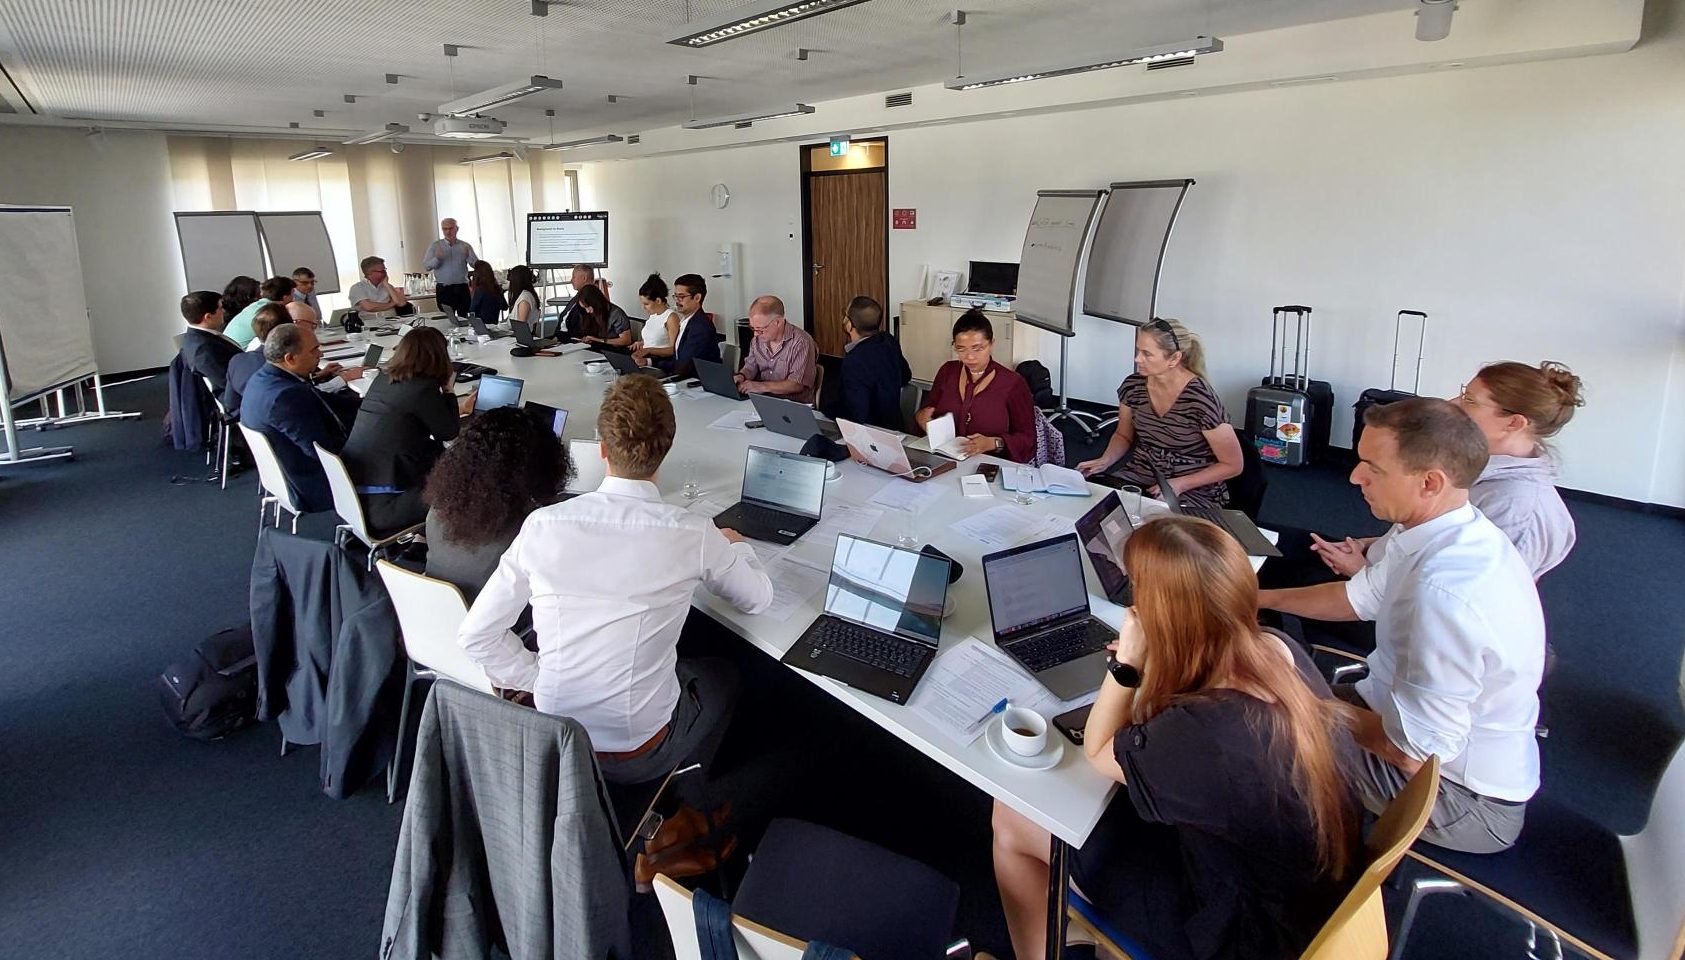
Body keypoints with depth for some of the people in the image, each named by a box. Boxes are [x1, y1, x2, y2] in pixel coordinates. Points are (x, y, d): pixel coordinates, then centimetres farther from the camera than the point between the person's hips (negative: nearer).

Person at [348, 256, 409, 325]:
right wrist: (391, 304, 0)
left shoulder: (387, 286, 18)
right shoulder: (357, 288, 5)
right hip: (370, 323, -4)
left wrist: (386, 285, 3)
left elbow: (401, 303, 2)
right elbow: (368, 307, -12)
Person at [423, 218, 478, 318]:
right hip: (443, 289, -1)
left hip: (462, 288, 1)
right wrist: (437, 258, -25)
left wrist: (468, 256, -24)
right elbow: (427, 265, -4)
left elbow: (476, 264, -3)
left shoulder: (465, 246, 7)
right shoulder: (435, 246, 6)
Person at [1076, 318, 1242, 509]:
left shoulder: (1202, 399, -18)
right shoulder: (1133, 386, -3)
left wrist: (1180, 484, -17)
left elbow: (1233, 465, -8)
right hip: (1139, 476, 6)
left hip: (1193, 491, -5)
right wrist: (1104, 461, -4)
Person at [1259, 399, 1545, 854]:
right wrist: (1260, 598, 11)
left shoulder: (1445, 593, -37)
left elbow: (1413, 752, -30)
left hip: (1466, 799, -8)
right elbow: (1358, 598, 12)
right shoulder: (1449, 532, -7)